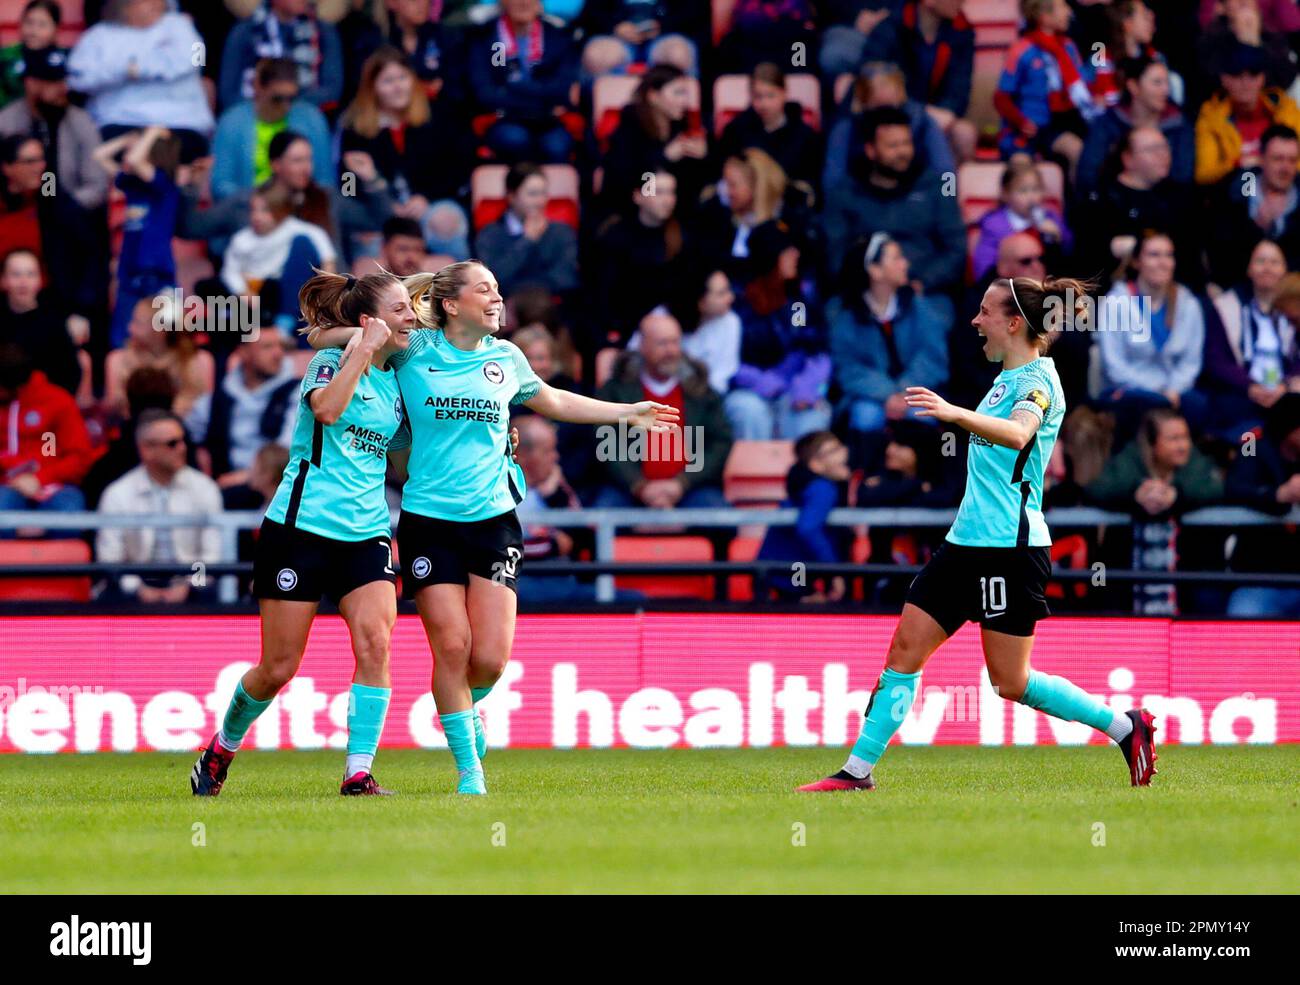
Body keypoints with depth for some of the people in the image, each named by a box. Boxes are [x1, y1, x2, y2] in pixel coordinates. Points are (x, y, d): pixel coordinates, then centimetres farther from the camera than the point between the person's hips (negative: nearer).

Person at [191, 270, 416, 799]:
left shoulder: (396, 383, 12)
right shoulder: (331, 360, -6)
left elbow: (404, 461, 23)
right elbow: (326, 408, -28)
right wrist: (366, 349, -25)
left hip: (367, 533, 5)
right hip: (301, 528, -5)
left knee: (375, 642, -19)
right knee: (279, 669, 1)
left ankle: (359, 774, -16)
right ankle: (222, 748, 28)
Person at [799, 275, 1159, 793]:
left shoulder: (1037, 378, -13)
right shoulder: (1007, 377, 15)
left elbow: (1017, 434, -36)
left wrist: (957, 414, -51)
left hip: (1011, 546, -9)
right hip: (968, 539, 9)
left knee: (1010, 681, -5)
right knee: (905, 648, 1)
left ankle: (1125, 726, 8)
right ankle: (858, 770, 2)